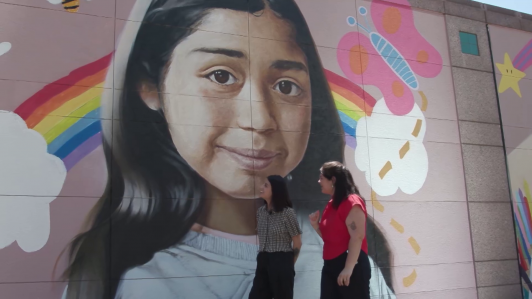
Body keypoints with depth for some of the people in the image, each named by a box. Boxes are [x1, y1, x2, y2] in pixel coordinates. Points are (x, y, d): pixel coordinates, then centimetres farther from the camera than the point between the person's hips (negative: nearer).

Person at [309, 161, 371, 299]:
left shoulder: (352, 202, -13)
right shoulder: (332, 204, 15)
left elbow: (357, 238, -21)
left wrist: (348, 268, -25)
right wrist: (315, 224, 5)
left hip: (352, 266, -9)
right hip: (330, 265, 9)